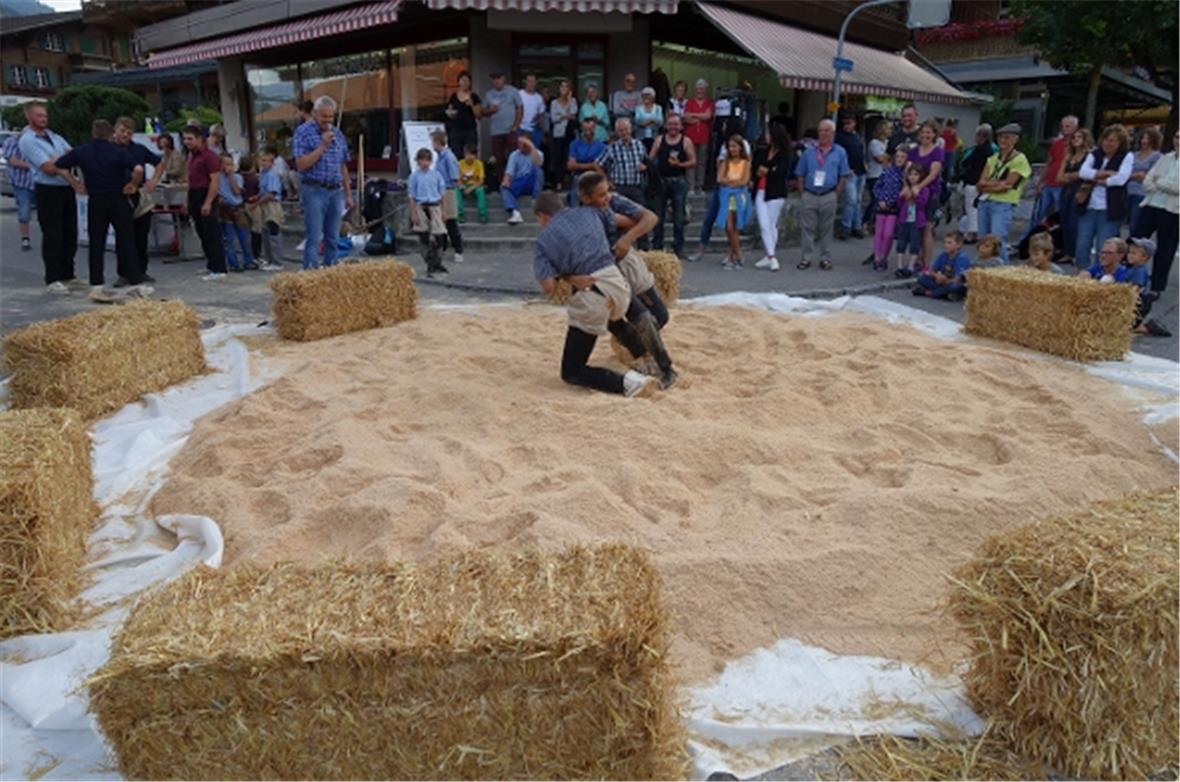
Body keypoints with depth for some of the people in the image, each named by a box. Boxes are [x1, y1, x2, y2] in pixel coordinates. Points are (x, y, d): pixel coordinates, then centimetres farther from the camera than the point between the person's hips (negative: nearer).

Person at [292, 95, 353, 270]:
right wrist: (322, 146, -17)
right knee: (314, 238, -8)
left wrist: (348, 194, 14)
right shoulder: (304, 132, -4)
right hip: (314, 191, -5)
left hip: (335, 191, 5)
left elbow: (343, 167, 17)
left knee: (332, 238, 9)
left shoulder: (337, 134, 13)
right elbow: (301, 164, -13)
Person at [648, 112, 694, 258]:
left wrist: (680, 164, -17)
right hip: (661, 180, 2)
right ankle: (657, 246, 14)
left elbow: (693, 161, -1)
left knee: (679, 217, 1)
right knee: (658, 216, 6)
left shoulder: (686, 141, 2)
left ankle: (678, 247, 8)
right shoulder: (659, 140, 8)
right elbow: (650, 159, 6)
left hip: (679, 181, -2)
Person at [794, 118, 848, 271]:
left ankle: (825, 258, 13)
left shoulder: (839, 153, 5)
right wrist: (803, 193, 2)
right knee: (807, 228, 0)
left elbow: (842, 177, 5)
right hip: (809, 195, 1)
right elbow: (800, 175, 10)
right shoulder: (809, 153, 8)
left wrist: (835, 195, -2)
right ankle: (807, 258, 8)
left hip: (828, 196, -1)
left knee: (826, 229, 5)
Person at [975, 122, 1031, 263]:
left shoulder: (1019, 159, -2)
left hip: (1004, 205, -6)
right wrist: (998, 183, -10)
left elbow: (1006, 186, -11)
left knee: (997, 242, -18)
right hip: (985, 203, 6)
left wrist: (987, 186, -2)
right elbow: (980, 184, 5)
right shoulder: (993, 158, 16)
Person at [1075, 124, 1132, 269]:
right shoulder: (1095, 154, 11)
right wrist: (1107, 173, -14)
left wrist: (1096, 180, -6)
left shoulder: (1127, 156, 2)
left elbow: (1121, 178, -12)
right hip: (1089, 207, 4)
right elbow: (1083, 172, -6)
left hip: (1110, 210, -3)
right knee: (1082, 246, 2)